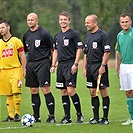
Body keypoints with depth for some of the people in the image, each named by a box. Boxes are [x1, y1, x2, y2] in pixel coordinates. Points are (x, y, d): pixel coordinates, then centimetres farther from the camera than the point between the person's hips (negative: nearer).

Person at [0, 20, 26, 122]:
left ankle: (17, 114, -1)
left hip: (15, 69, -4)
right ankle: (11, 115, 10)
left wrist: (24, 69, -3)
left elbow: (22, 57, 2)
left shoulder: (16, 41, 1)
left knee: (16, 93, -11)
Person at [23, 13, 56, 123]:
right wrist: (25, 67, 17)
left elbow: (53, 48, -3)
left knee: (45, 89, -11)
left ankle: (52, 116, -8)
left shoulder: (44, 33, -7)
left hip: (42, 63, -7)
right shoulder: (26, 35, 13)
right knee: (33, 91, 8)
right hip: (30, 64, 7)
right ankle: (36, 117, 13)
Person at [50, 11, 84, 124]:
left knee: (70, 90, -14)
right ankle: (67, 117, 9)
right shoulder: (57, 36, 17)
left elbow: (79, 49, -8)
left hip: (70, 64, -7)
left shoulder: (73, 34, -4)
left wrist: (75, 64, -14)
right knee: (63, 91, 6)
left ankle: (79, 114, -2)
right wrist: (53, 65, 14)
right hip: (60, 65, 7)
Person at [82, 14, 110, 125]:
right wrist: (84, 68, 14)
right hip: (90, 68, 8)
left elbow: (107, 52, -12)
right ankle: (96, 117, 12)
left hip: (100, 68, -8)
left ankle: (105, 118, -2)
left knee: (103, 92, -5)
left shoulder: (103, 35, -7)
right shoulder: (87, 37, 16)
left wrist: (103, 66, -18)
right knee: (92, 93, 7)